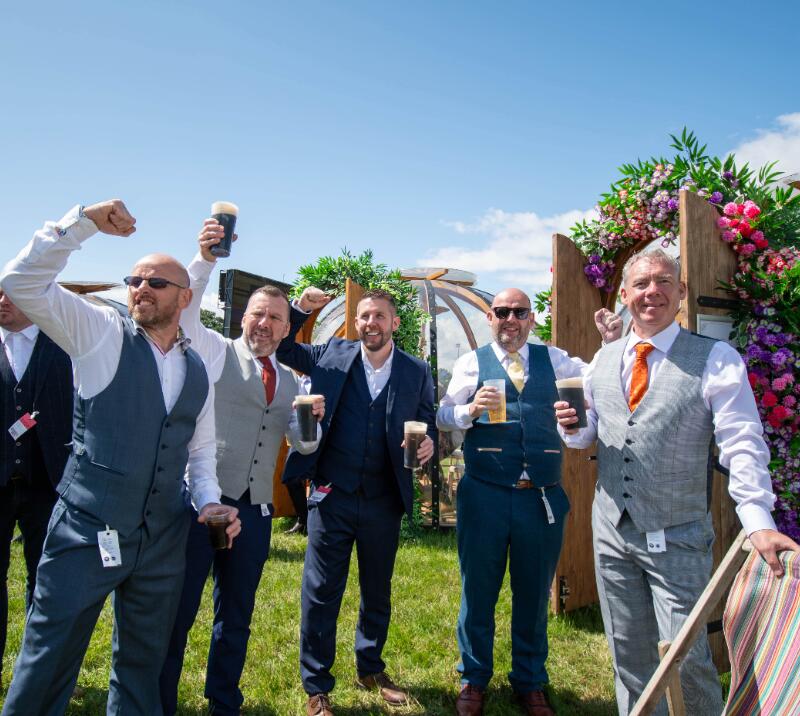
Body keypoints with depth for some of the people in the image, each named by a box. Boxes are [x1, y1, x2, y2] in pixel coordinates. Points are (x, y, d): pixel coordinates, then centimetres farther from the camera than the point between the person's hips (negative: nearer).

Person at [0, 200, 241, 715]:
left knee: (143, 666, 17)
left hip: (163, 540, 4)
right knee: (47, 664, 5)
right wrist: (85, 221, -18)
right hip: (87, 532, -3)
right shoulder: (100, 333, -2)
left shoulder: (199, 372, 8)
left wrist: (209, 502, 0)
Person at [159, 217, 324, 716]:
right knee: (179, 608, 2)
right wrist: (206, 259, -29)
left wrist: (310, 420, -10)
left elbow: (303, 445, 11)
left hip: (255, 509, 5)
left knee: (237, 614, 16)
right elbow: (184, 308, -15)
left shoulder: (290, 381, 13)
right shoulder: (215, 352, 2)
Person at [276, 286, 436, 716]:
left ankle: (371, 670, 41)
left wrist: (428, 443, -17)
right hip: (331, 497, -1)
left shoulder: (417, 372, 2)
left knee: (378, 592, 19)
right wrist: (300, 309, -4)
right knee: (321, 594, 7)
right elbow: (281, 348, 10)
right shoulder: (332, 355, 2)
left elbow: (428, 424, 5)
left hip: (384, 502, 2)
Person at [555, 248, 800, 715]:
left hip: (677, 537, -4)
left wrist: (759, 521, -24)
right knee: (629, 654, 17)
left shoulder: (715, 359, -8)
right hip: (612, 531, 4)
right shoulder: (603, 361, 6)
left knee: (685, 657, 2)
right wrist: (571, 426, -9)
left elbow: (743, 446, -13)